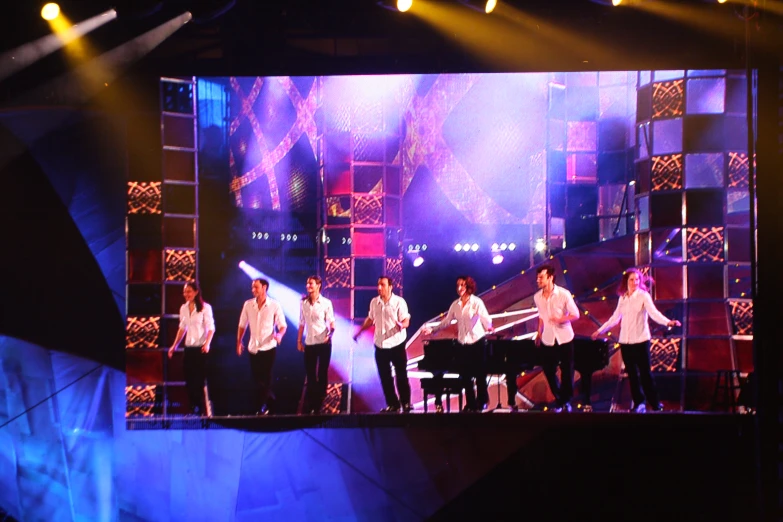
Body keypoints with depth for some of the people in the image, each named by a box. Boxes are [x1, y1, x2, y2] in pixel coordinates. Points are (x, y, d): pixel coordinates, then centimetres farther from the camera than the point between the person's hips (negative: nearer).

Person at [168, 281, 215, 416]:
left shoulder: (205, 307, -8)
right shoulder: (183, 308, 9)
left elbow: (211, 328, -10)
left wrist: (207, 343, -24)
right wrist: (174, 346, 16)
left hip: (201, 348, -5)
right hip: (189, 348, 5)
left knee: (200, 380, -4)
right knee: (189, 381, 4)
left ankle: (203, 410, 3)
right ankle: (193, 410, 11)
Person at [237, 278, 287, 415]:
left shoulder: (274, 305, -6)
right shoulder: (248, 304, 2)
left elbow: (282, 325, -4)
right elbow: (242, 325, 10)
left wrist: (280, 335, -24)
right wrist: (239, 342, 5)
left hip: (268, 347, -3)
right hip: (253, 347, 3)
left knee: (266, 377, -1)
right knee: (256, 377, 8)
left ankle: (262, 407, 10)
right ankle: (269, 397, 32)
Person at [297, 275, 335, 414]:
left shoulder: (326, 303, -5)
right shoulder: (304, 303, 4)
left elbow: (331, 322, -4)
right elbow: (302, 323, 9)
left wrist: (330, 334, -22)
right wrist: (299, 341, 8)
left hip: (324, 342, -3)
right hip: (309, 343, 3)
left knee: (322, 373, 3)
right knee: (310, 374, 5)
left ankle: (320, 403, 13)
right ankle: (309, 404, 12)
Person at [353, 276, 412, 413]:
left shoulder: (399, 302, -10)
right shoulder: (374, 302, 3)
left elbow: (406, 321, -14)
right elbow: (370, 319, 16)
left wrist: (401, 325, -36)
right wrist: (359, 331, 11)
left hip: (397, 344, -4)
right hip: (380, 345, 4)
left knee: (401, 375, 2)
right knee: (385, 377, 7)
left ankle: (406, 403, 12)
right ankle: (392, 404, 15)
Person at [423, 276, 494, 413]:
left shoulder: (477, 302, -7)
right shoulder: (455, 305, 7)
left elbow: (486, 318, -11)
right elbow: (446, 321, 11)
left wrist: (488, 327, -22)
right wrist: (432, 330, 6)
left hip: (477, 341, -5)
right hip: (463, 343, 5)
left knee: (479, 374, -1)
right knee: (466, 375, 4)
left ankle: (481, 402, 10)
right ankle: (470, 404, 12)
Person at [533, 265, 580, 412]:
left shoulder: (564, 294, -13)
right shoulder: (537, 297, -1)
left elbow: (575, 314, -9)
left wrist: (560, 319, -24)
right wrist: (539, 333, 13)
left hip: (565, 339, -3)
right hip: (548, 340, 3)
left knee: (567, 371, 4)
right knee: (549, 372, 4)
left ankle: (566, 400, 21)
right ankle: (559, 400, 22)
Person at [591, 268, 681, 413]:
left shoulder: (644, 296, -3)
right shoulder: (622, 298, 10)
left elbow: (654, 313, -17)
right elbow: (615, 318, 19)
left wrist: (668, 322, -34)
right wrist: (600, 330, 24)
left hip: (641, 340, -4)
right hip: (625, 341, 4)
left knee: (645, 372, -4)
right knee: (632, 373, 6)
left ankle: (655, 404, 3)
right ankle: (638, 402, 13)